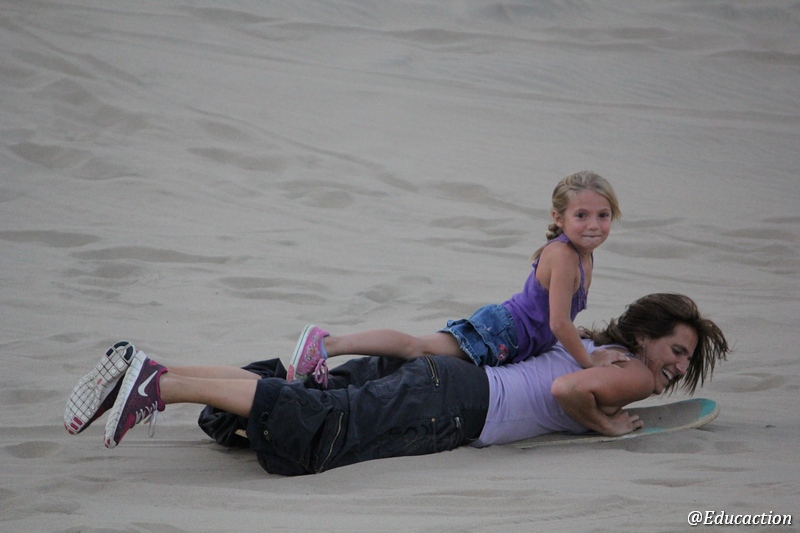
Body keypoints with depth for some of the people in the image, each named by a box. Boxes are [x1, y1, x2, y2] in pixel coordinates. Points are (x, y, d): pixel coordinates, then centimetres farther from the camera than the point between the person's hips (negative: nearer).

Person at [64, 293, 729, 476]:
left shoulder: (598, 348, 27)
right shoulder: (629, 373, 0)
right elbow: (567, 388, -20)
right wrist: (602, 424, -2)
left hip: (438, 376, 8)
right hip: (453, 402, -8)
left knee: (278, 397, -1)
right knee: (319, 425, -23)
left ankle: (143, 370, -10)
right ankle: (158, 384, -33)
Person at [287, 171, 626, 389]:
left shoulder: (584, 255, 10)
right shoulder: (563, 256, -20)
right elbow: (559, 322, -23)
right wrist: (588, 361, -13)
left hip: (509, 340, 9)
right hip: (501, 332, -9)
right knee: (419, 347, -17)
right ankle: (326, 344, -21)